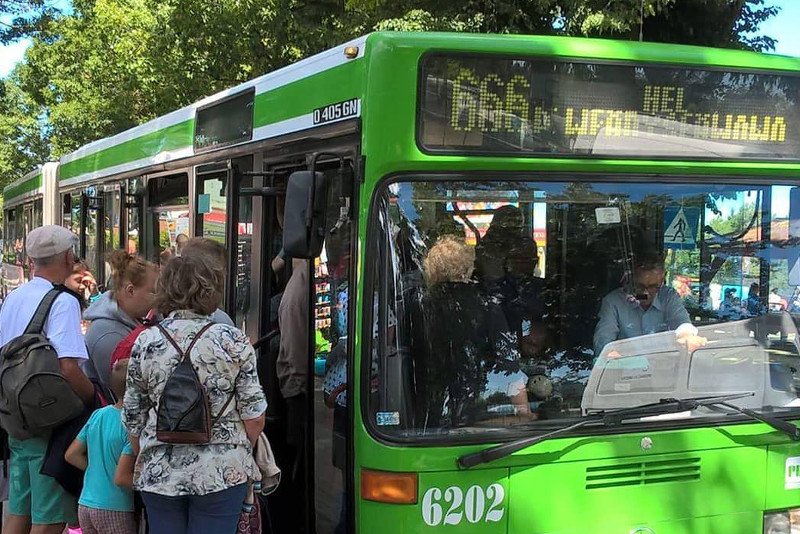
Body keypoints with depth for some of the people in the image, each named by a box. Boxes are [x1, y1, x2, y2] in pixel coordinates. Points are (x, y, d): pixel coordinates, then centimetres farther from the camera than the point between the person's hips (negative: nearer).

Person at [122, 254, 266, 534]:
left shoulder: (144, 343, 1)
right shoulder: (232, 340, -6)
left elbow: (132, 419, 7)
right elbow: (254, 414, -5)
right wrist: (240, 452, 13)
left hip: (159, 474, 2)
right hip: (223, 471, -2)